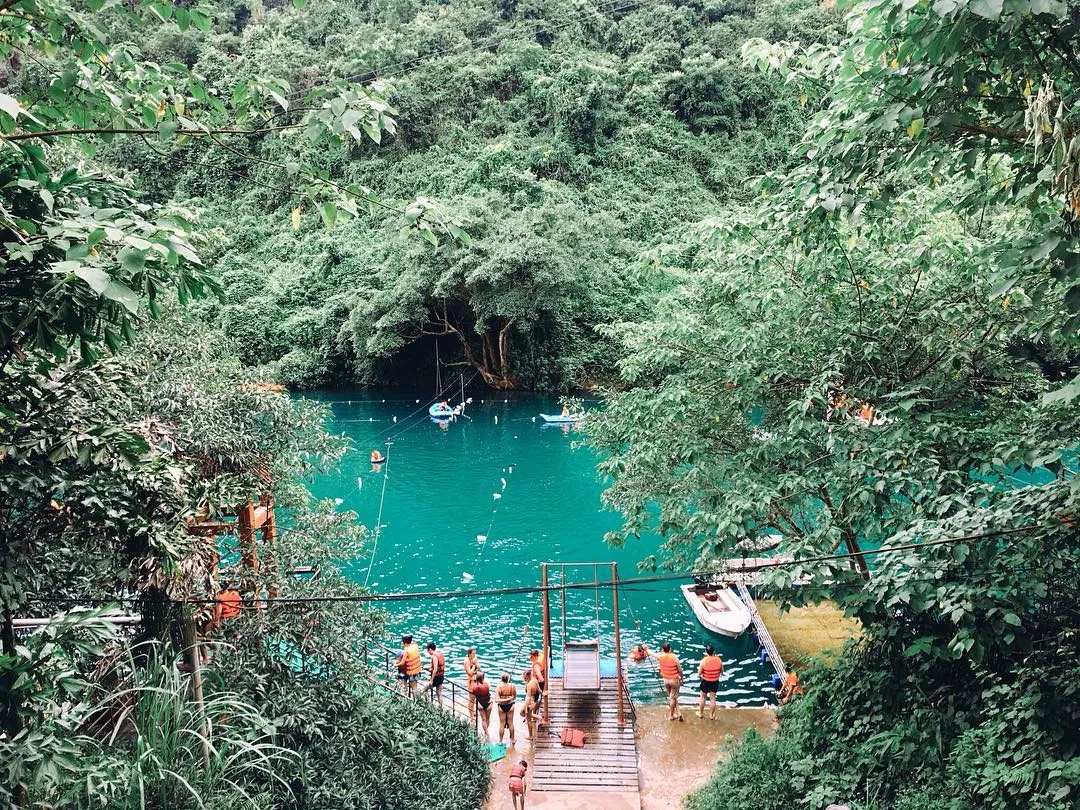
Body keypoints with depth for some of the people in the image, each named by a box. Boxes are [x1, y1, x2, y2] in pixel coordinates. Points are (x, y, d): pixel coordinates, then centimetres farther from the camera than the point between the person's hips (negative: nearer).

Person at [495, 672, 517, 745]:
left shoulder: (498, 687, -18)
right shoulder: (512, 686, -14)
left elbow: (497, 700, -21)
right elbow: (515, 697, -1)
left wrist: (505, 700, -18)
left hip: (501, 706, -1)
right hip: (510, 706, 1)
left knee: (502, 724, 11)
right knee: (510, 723, 16)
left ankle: (500, 741, 19)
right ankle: (512, 740, 27)